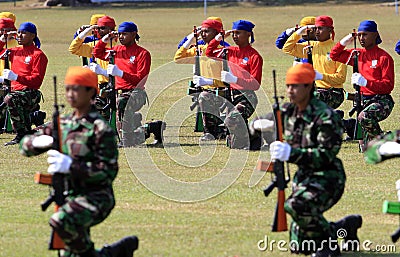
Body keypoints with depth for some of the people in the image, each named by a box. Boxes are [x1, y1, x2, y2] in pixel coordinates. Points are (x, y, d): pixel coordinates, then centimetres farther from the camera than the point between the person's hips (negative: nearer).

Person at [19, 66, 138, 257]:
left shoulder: (100, 128, -10)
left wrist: (72, 166, -24)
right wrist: (37, 142, -10)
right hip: (71, 198, 8)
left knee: (60, 221, -35)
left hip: (96, 198, -8)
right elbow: (25, 147, 13)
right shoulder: (63, 124, 10)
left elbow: (108, 172, -16)